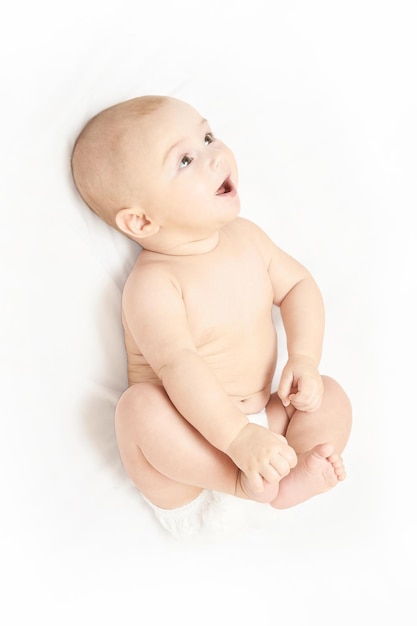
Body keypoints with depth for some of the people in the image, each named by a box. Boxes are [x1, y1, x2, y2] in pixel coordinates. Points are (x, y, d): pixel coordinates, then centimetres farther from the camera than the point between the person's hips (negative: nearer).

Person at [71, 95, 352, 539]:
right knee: (140, 406, -34)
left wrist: (304, 360, -8)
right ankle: (245, 484, -27)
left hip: (262, 417, 7)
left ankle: (292, 482, -25)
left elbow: (297, 285, 8)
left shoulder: (246, 236, 0)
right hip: (188, 440, -6)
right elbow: (179, 366, -33)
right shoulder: (152, 284, -22)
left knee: (331, 396, -5)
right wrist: (239, 438, -42)